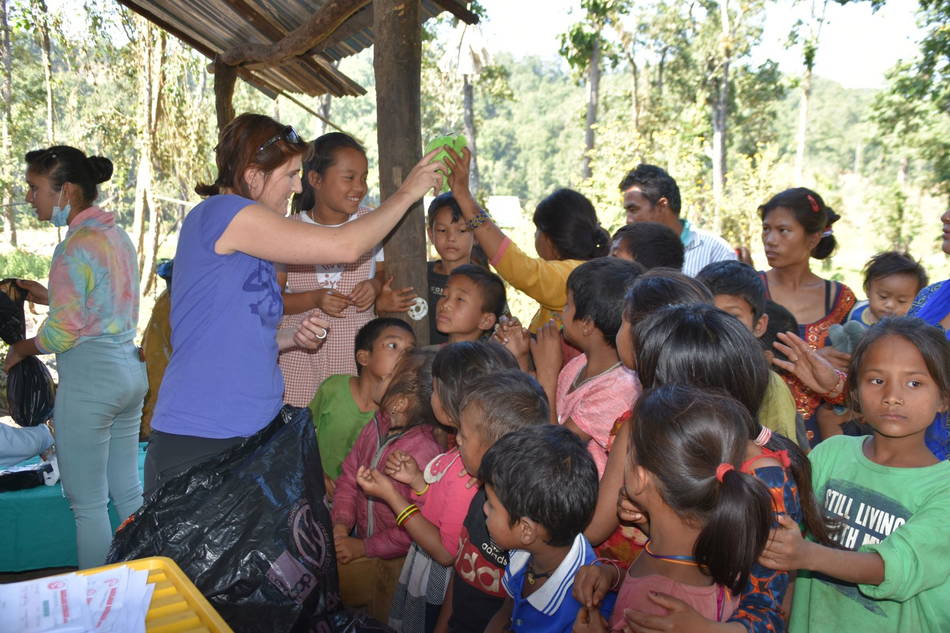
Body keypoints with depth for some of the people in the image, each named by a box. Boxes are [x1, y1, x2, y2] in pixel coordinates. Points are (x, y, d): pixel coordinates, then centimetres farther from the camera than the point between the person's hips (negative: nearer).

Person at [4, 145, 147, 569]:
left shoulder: (76, 247, -16)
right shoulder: (117, 235, 10)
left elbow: (62, 332, -16)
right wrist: (49, 296, 19)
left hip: (89, 377, -9)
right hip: (129, 370, 9)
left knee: (88, 505, 3)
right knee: (128, 493, 16)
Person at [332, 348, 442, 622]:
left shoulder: (424, 453, -28)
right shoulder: (377, 425, -5)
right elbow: (349, 476, 5)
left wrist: (365, 548, -15)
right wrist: (341, 524, -9)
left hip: (395, 558, -6)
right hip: (359, 537, 7)